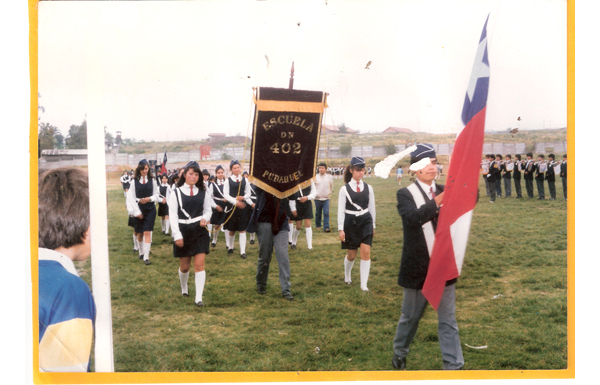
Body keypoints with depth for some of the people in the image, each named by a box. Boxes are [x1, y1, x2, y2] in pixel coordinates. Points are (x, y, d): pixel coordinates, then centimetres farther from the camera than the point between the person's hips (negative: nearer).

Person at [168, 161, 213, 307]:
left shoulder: (203, 193, 5)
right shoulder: (176, 193, -2)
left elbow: (208, 210, 12)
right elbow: (173, 215, -5)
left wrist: (205, 218, -11)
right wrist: (177, 235, -12)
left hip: (200, 232, 1)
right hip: (183, 232, -1)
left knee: (199, 264, -7)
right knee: (184, 266, 10)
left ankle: (198, 298, -4)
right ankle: (184, 288, 40)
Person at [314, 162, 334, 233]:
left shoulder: (329, 177, 3)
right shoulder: (315, 177, -2)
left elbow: (331, 186, 16)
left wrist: (330, 194, 16)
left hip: (326, 198, 0)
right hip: (317, 198, 0)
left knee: (326, 213, -9)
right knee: (318, 213, 10)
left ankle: (326, 227, -10)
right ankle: (318, 226, 28)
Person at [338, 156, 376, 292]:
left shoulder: (368, 188, 2)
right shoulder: (345, 189, -6)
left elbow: (372, 207, 11)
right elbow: (341, 210, -6)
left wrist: (373, 225, 14)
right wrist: (341, 229, -9)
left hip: (365, 222, 2)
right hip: (350, 223, -2)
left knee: (366, 252, -9)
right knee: (352, 254, 8)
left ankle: (364, 284, -2)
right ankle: (347, 276, 38)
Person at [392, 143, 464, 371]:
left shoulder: (444, 191, 4)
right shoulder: (405, 194, -9)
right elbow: (413, 218, -28)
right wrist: (437, 201, -41)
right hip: (418, 267, -3)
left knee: (448, 319, 8)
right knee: (410, 316, 15)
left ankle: (454, 365, 15)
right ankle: (399, 353, 38)